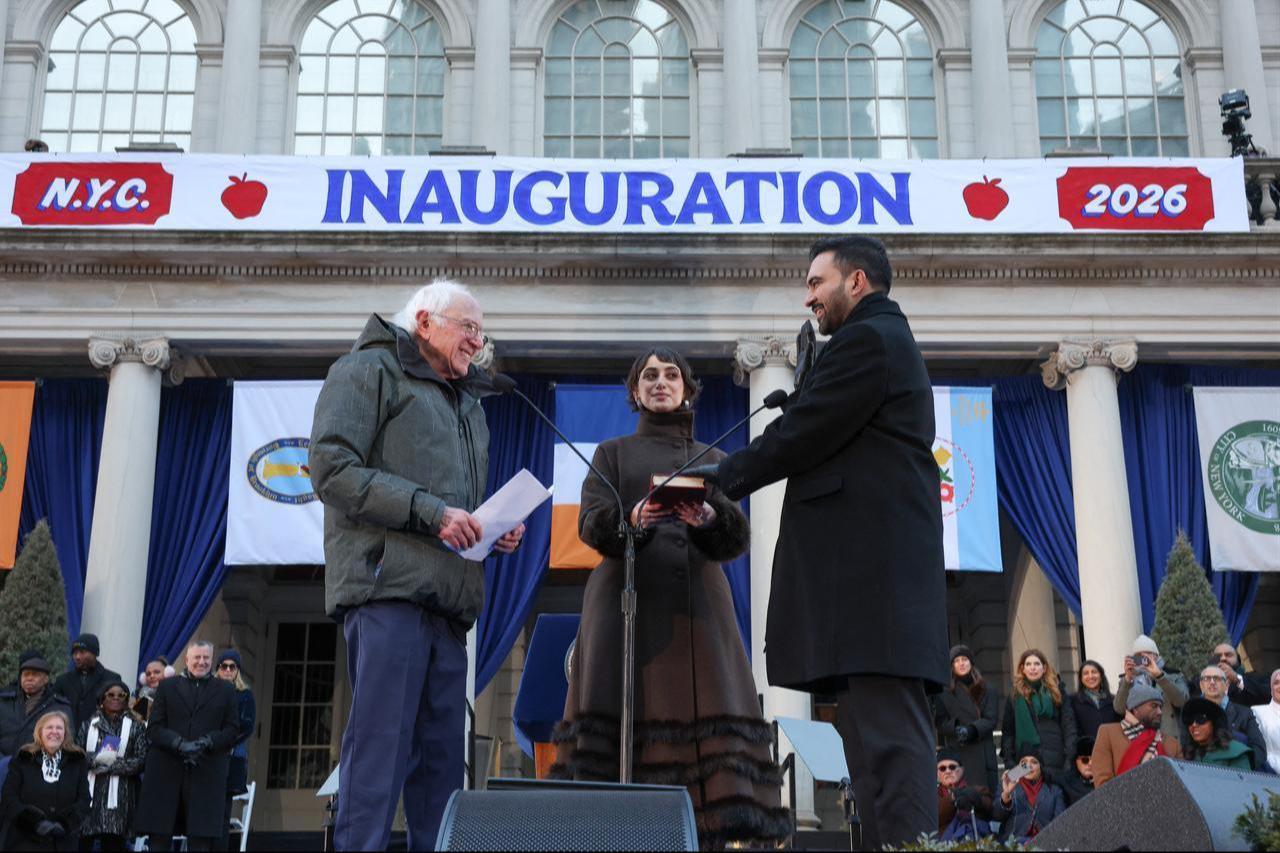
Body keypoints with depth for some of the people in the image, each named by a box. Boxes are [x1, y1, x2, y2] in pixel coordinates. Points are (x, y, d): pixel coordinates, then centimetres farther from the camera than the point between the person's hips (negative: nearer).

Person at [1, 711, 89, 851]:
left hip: (64, 842, 1)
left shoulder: (77, 761, 9)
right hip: (25, 840, -1)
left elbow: (84, 799, 3)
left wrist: (66, 822, -16)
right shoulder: (22, 759, 6)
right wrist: (34, 821, -17)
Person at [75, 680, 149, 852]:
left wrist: (110, 766, -9)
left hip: (119, 797, -1)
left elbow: (141, 760, -1)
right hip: (90, 793, 1)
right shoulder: (88, 724, 14)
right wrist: (97, 758, -13)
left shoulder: (136, 727, 8)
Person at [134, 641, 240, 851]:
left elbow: (232, 729, 7)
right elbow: (154, 728, 5)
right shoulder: (167, 686, 13)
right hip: (166, 771, 1)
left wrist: (206, 743, -12)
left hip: (207, 774, -1)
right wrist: (179, 744, -13)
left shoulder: (225, 690, 13)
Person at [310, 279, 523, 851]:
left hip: (448, 599, 8)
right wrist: (429, 510, -15)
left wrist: (495, 531, 11)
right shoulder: (370, 370, 4)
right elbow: (332, 466, -9)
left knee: (442, 759, 6)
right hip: (390, 587, -8)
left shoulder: (467, 402, 29)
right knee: (380, 749, -12)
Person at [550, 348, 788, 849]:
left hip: (697, 605, 1)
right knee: (620, 721, -12)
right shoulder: (612, 454, 17)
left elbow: (738, 539, 7)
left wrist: (710, 520, -17)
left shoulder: (713, 461, 20)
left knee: (706, 719, -12)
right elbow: (590, 523, 2)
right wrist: (633, 520, -21)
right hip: (627, 602, -1)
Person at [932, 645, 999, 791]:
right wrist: (956, 729, -16)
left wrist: (971, 730, -14)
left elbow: (992, 719, 3)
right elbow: (940, 721, 4)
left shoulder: (986, 689, 12)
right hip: (956, 753, -1)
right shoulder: (944, 692, 8)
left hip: (983, 753, 1)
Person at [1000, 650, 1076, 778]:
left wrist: (1070, 756, -5)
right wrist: (1008, 759, 0)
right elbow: (1007, 730, 11)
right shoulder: (1016, 695, 11)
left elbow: (1068, 724, 6)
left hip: (1056, 758, 0)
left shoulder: (1056, 691, 10)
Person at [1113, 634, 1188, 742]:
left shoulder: (1173, 676, 10)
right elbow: (1119, 709, -5)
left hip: (1170, 738, 0)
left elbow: (1181, 700, -9)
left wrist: (1159, 675, -17)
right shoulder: (1127, 681, 11)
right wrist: (1127, 679, -18)